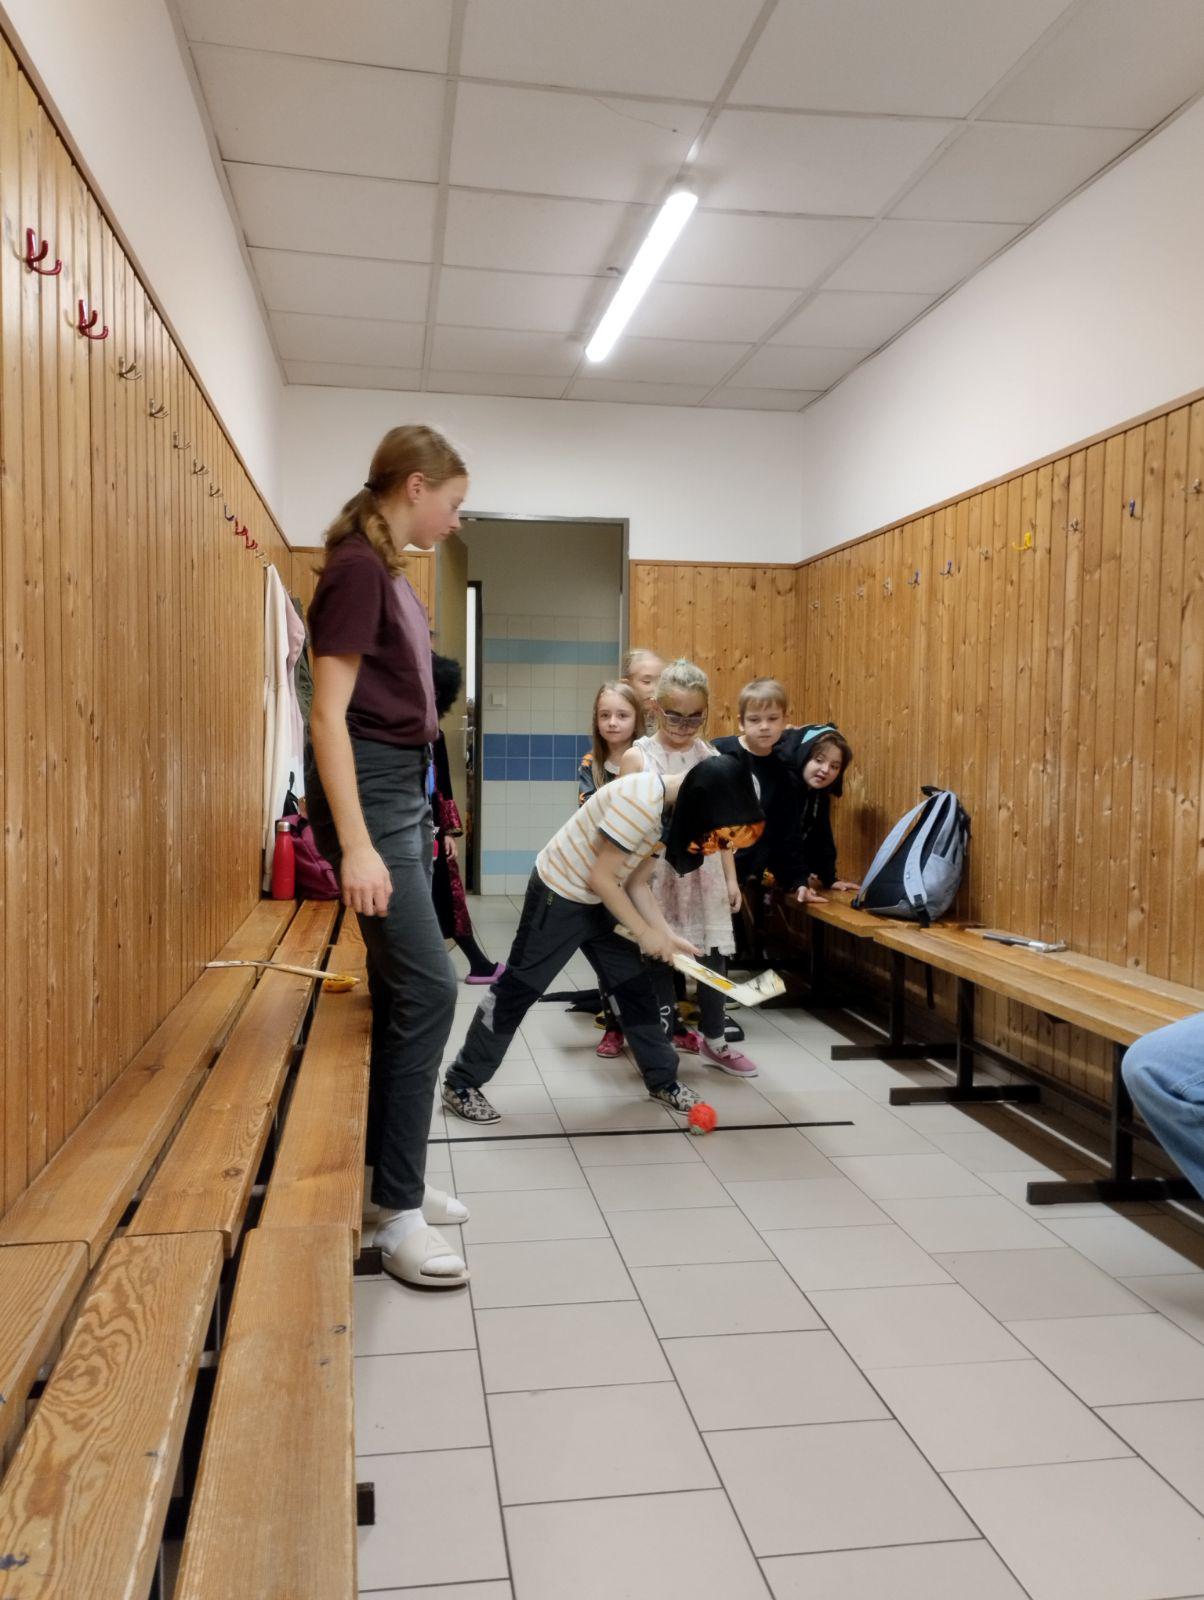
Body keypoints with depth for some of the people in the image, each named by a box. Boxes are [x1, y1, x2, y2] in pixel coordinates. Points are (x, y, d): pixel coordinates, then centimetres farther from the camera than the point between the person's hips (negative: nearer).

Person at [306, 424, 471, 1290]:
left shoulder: (391, 572, 14)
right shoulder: (357, 570, -13)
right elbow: (328, 713, -19)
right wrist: (356, 844, -25)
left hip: (405, 787, 10)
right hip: (368, 789, -10)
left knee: (402, 990, 12)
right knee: (427, 989, -9)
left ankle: (391, 1174, 24)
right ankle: (397, 1212, 0)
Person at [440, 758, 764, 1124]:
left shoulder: (670, 810, -1)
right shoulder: (641, 801, -30)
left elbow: (636, 884, 4)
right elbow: (600, 877, -25)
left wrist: (667, 934, -6)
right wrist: (645, 933, -17)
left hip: (601, 901, 9)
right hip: (558, 896, -9)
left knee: (635, 985, 10)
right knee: (518, 988, -1)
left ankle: (663, 1080, 24)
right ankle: (462, 1083, 12)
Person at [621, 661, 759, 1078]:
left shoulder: (710, 756, 5)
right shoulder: (637, 757, -7)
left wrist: (731, 877, 9)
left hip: (704, 872, 4)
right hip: (657, 873, -3)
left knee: (713, 957, 11)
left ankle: (714, 1042, 30)